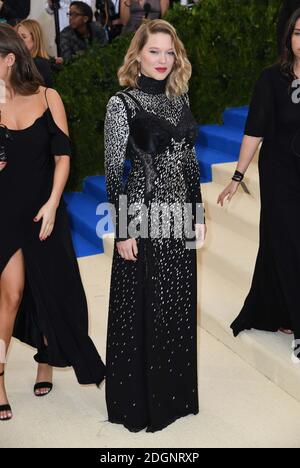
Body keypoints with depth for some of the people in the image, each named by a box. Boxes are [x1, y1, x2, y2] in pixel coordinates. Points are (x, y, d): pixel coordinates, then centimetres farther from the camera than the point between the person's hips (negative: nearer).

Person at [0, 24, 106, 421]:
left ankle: (47, 362, 32)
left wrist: (52, 203, -9)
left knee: (52, 290, 10)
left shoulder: (48, 98, -3)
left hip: (44, 209, 1)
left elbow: (62, 155, -2)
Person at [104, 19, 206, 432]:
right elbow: (114, 171, -10)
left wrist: (199, 214, 12)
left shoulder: (179, 101, 10)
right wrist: (123, 230, -13)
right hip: (143, 216, -6)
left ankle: (175, 393, 30)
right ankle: (138, 400, 20)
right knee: (142, 309, 3)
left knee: (178, 307, 13)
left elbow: (190, 162, 14)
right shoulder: (122, 103, -7)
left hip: (180, 217, 6)